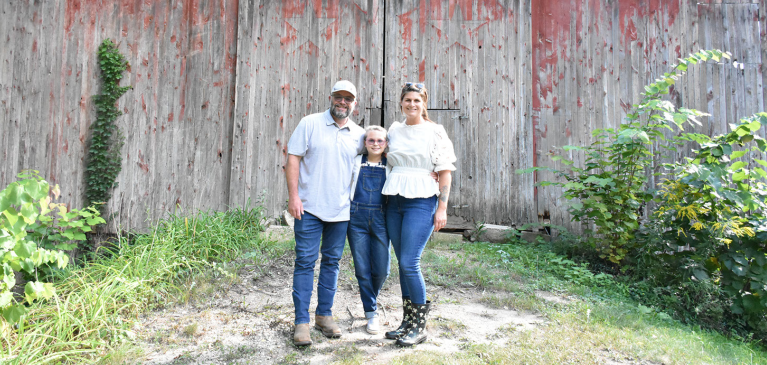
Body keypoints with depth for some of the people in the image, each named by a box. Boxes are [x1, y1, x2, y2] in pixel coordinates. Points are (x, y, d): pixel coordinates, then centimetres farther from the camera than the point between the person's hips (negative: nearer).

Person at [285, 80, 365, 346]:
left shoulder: (358, 134, 9)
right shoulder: (310, 124, 0)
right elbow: (293, 158, -3)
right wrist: (293, 195, -11)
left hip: (341, 209, 4)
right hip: (309, 207, -3)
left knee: (332, 261, 11)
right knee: (305, 261, -2)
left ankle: (324, 315, 24)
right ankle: (302, 322, 7)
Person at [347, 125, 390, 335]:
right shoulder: (356, 163, 7)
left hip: (380, 219, 0)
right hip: (357, 218, 0)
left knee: (381, 270, 1)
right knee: (362, 269, 2)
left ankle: (370, 297, 32)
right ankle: (371, 313, 16)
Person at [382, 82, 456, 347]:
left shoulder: (435, 131, -2)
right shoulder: (394, 131, 12)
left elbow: (445, 171, -4)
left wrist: (442, 208, -9)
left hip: (421, 201, -5)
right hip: (394, 201, 5)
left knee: (409, 263, -11)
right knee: (403, 264, 9)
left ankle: (419, 327, 4)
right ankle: (407, 321, 22)